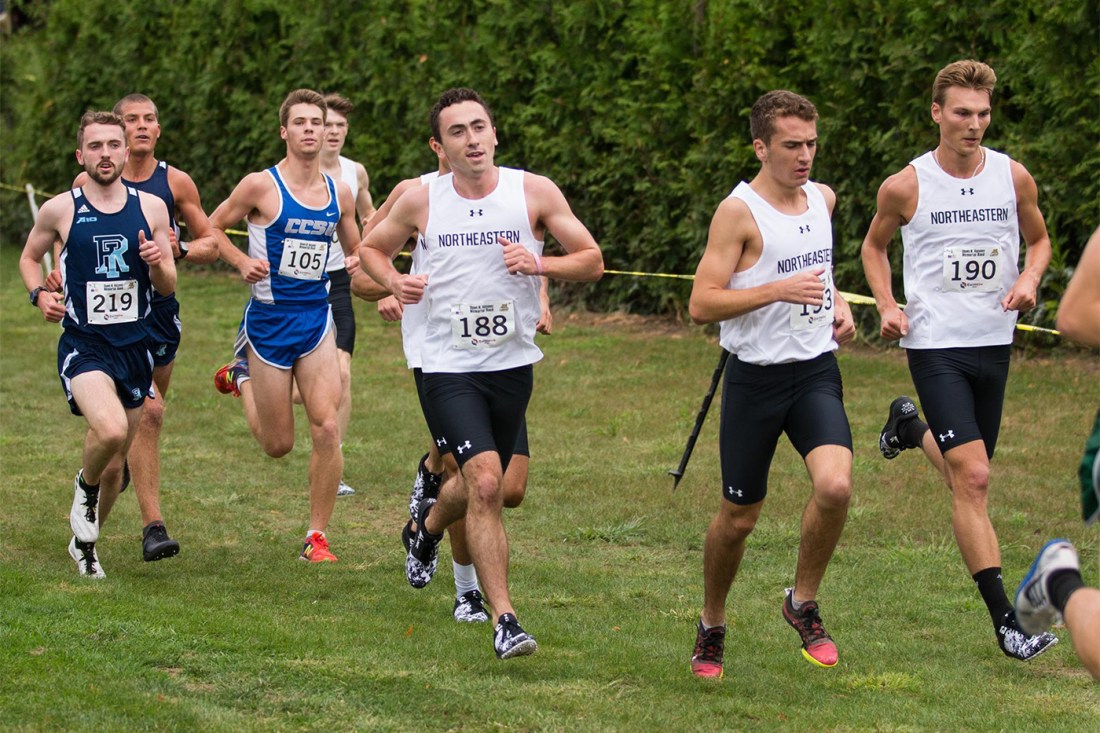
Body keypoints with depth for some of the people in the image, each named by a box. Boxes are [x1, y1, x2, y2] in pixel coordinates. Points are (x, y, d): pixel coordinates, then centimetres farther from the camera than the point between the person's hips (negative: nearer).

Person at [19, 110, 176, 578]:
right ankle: (85, 487, 2)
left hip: (135, 348, 3)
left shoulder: (151, 208, 3)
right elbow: (29, 257, 15)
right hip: (83, 346, -3)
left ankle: (84, 542, 35)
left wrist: (158, 264, -15)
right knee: (110, 429, -31)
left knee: (114, 467, 11)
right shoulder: (60, 210, -3)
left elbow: (168, 288, 7)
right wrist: (40, 294, -5)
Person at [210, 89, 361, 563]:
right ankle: (242, 379, 38)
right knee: (278, 445, 7)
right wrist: (243, 262, -15)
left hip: (317, 319, 3)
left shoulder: (339, 193, 5)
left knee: (327, 428, -12)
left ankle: (317, 537, 1)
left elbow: (355, 250, 20)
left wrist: (359, 264, -4)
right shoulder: (261, 186, -9)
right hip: (269, 317, -3)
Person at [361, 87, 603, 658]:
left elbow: (592, 261, 1)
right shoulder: (421, 201, -2)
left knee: (479, 488, 17)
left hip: (512, 363, 2)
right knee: (486, 482, -20)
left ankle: (430, 523, 54)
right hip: (450, 367, -2)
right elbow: (371, 247, 16)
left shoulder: (535, 192, -4)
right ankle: (503, 620, -15)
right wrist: (394, 281, -6)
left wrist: (538, 264, -18)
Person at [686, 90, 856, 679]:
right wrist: (779, 290, -25)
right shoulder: (738, 212, -12)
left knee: (835, 485, -20)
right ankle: (711, 626, 29)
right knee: (738, 517, 5)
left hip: (817, 370, 4)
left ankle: (803, 603, 2)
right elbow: (701, 304, -17)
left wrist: (837, 303, 10)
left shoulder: (822, 199, 9)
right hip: (755, 376, -4)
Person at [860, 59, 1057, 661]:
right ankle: (1005, 620, -13)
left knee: (967, 472, 19)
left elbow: (1039, 239, 16)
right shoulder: (905, 187, -6)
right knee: (972, 478, -14)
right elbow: (874, 246, 12)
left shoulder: (1014, 178, 0)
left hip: (994, 342, 4)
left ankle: (910, 427, 53)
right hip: (935, 344, -4)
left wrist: (1029, 279, -5)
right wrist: (887, 306, -4)